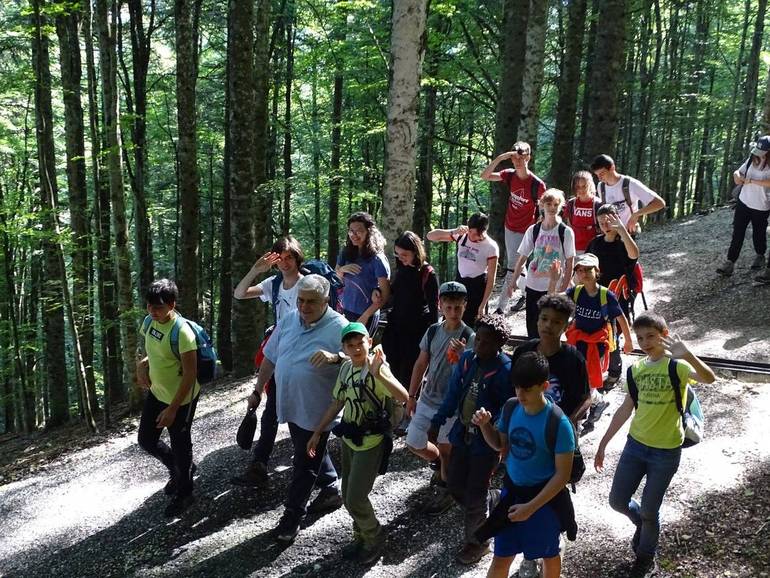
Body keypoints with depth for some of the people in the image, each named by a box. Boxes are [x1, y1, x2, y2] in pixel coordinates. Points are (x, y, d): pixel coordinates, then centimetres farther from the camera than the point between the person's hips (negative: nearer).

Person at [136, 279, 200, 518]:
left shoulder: (182, 331, -28)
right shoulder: (149, 322, -5)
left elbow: (190, 373, -25)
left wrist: (172, 409, -23)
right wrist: (143, 363, -7)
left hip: (181, 399, -8)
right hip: (156, 393, 8)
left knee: (180, 445, 9)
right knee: (146, 440, 16)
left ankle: (184, 494, 33)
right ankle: (180, 470, 43)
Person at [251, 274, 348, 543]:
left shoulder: (338, 327, -16)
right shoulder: (290, 320, 2)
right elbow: (270, 357, 11)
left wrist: (335, 357, -41)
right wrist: (258, 391, 14)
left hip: (316, 410, -7)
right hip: (290, 405, 7)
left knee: (305, 463, 4)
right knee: (312, 452, 24)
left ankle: (293, 515, 17)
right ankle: (331, 490, 45)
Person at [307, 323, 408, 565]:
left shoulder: (377, 367, -21)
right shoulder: (346, 368, 1)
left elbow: (403, 397, -35)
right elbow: (337, 403, 11)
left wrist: (378, 374, -47)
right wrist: (317, 433, 12)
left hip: (370, 442, -7)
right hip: (348, 439, 7)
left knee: (356, 499, -3)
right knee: (347, 496, 16)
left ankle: (375, 539, 22)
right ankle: (361, 537, 38)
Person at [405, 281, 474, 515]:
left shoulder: (469, 338, -15)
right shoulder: (433, 331, -2)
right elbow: (421, 364, 6)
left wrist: (461, 357, -39)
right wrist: (411, 396, 9)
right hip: (427, 399, 5)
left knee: (445, 450, 9)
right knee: (414, 444, 11)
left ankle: (445, 491, 33)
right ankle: (441, 464, 41)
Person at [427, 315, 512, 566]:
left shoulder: (505, 370, -21)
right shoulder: (466, 359, -2)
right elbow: (453, 394, 8)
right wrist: (437, 422, 10)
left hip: (486, 441, -6)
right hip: (462, 434, 6)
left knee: (474, 495, 8)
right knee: (455, 485, 17)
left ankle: (476, 541, 31)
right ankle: (479, 520, 45)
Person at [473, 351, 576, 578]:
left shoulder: (558, 423, -24)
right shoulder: (511, 408, -9)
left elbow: (562, 474, -19)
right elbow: (501, 445, 8)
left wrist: (531, 506, -21)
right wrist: (484, 425, -12)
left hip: (544, 497, -4)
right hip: (512, 491, 4)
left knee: (548, 555, 21)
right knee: (501, 558, 13)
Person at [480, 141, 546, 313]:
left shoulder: (537, 184, -19)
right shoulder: (510, 175, -5)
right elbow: (485, 176, -12)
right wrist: (500, 157, -22)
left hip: (525, 232, -6)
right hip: (509, 228, 6)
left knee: (513, 268, -6)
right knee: (515, 265, 19)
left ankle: (501, 307, -3)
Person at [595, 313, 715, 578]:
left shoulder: (677, 366, -15)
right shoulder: (636, 369, 2)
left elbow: (709, 378, -36)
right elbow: (626, 409, 10)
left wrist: (687, 354, -55)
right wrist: (603, 443, 11)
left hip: (666, 451, -5)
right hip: (636, 444, 5)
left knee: (649, 511, 7)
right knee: (617, 501, 8)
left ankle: (646, 557, 34)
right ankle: (642, 524, 41)